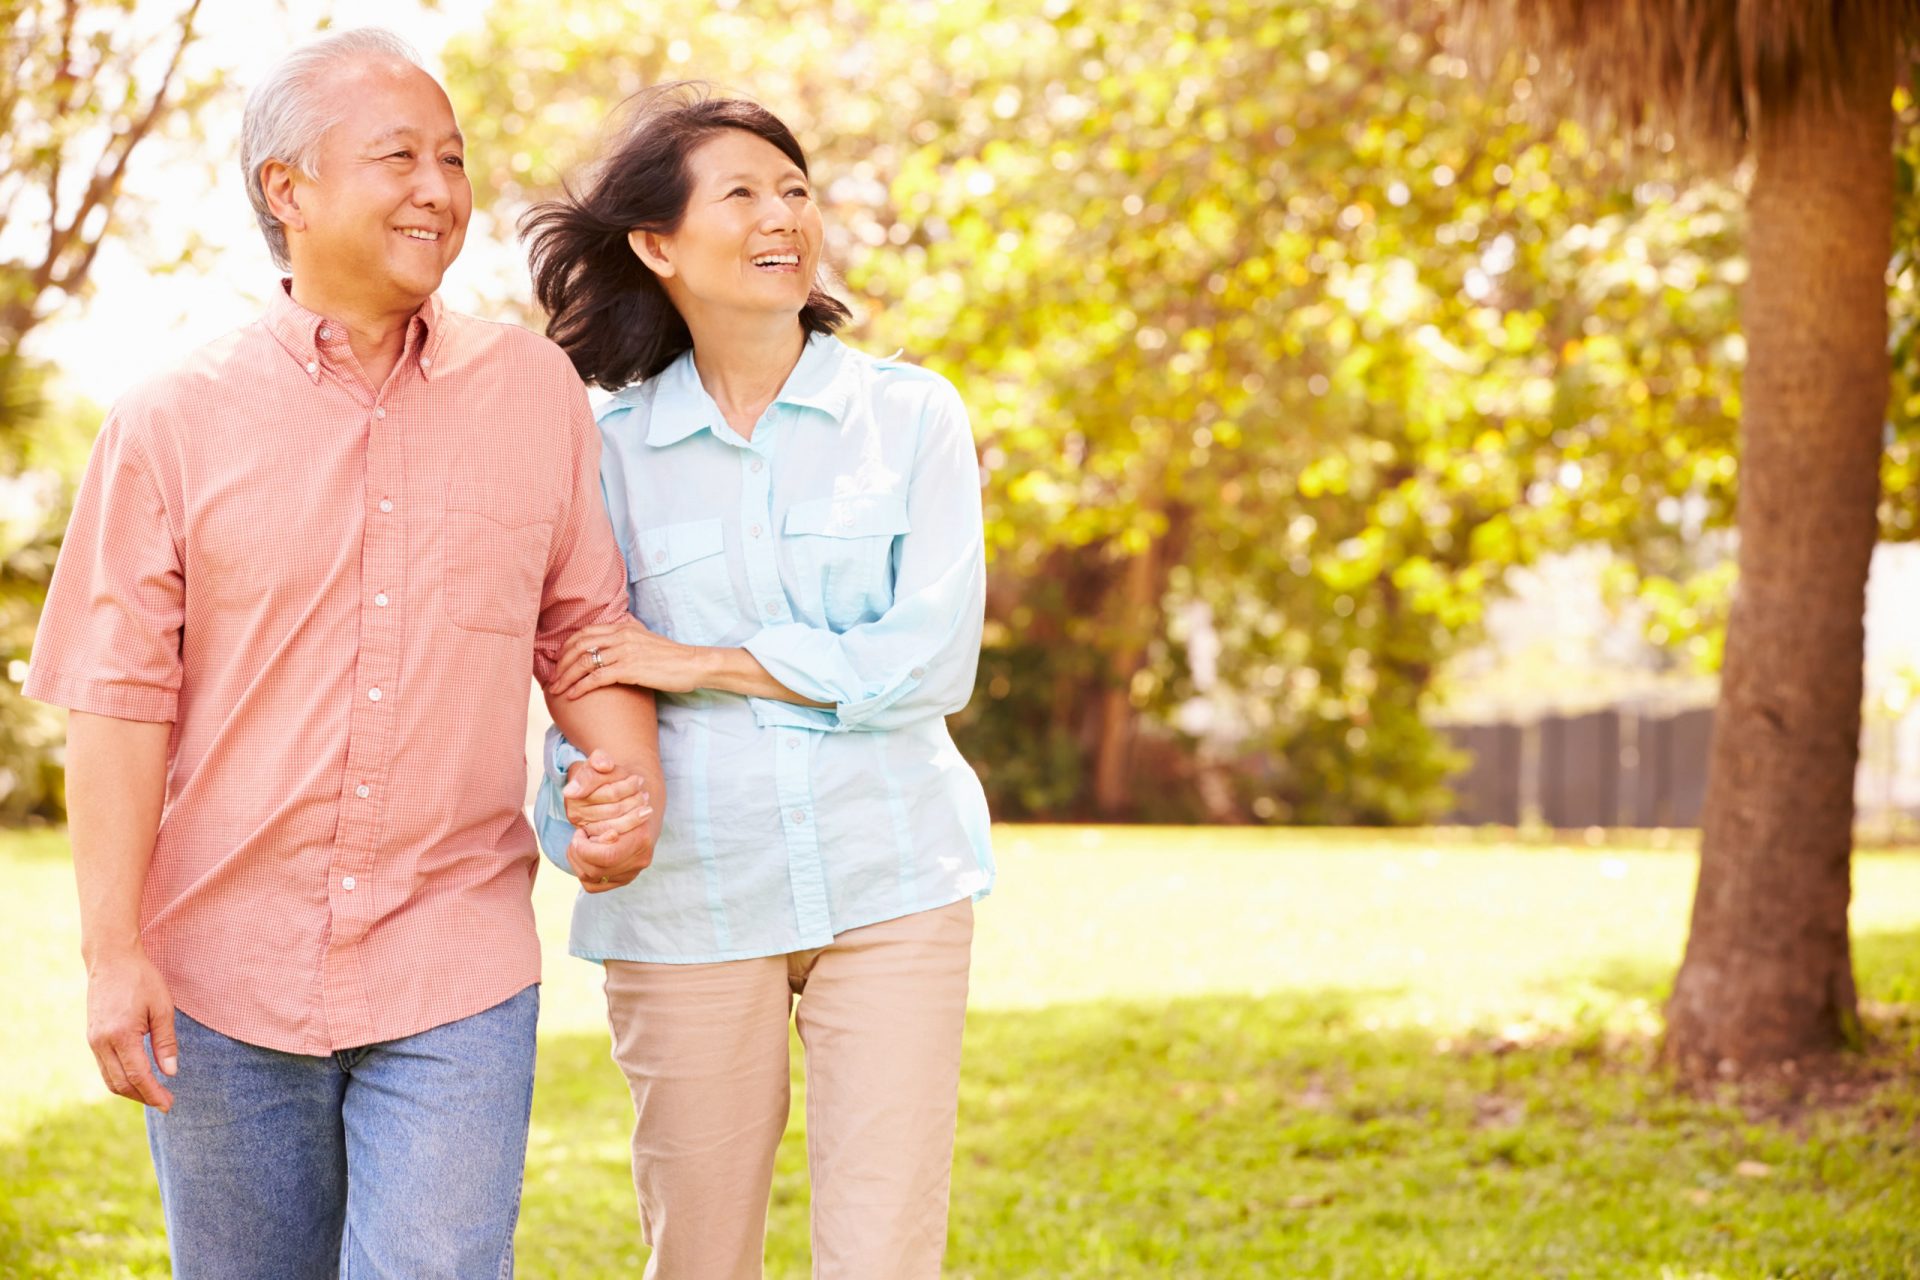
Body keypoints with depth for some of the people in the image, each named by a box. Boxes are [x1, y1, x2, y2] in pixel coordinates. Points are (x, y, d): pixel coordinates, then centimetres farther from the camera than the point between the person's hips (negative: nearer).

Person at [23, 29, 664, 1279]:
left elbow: (583, 624, 10)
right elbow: (121, 696, -3)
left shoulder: (537, 392, 4)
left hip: (456, 982, 0)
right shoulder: (174, 424, -1)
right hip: (225, 980, 0)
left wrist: (633, 784, -9)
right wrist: (113, 948, -7)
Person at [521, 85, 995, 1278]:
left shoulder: (912, 413, 3)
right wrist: (584, 803, -14)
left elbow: (933, 656, -7)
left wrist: (698, 663, -9)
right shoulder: (611, 451, 5)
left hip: (889, 888, -1)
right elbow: (582, 685, 6)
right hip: (687, 902, 1)